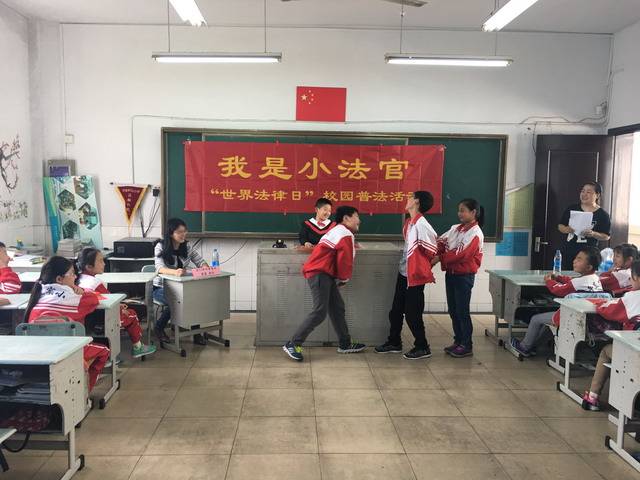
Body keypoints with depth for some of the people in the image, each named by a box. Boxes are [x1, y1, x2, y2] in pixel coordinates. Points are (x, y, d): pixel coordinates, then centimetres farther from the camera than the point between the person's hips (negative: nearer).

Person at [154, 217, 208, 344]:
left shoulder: (186, 246, 2)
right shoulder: (161, 247, -12)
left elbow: (200, 261, 3)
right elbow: (160, 268, -28)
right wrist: (175, 272, -50)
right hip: (161, 287, -4)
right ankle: (159, 328, -6)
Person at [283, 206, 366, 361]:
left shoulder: (338, 230, 20)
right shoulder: (346, 234, -11)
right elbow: (345, 259, -14)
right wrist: (344, 279, 0)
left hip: (323, 274, 11)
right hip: (319, 274, -11)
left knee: (337, 308, 12)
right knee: (320, 312, -13)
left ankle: (345, 344, 21)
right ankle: (293, 344, -8)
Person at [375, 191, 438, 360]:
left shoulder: (421, 224, -19)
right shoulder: (409, 222, 8)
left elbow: (432, 249, -15)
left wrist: (424, 266, -1)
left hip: (415, 274, -9)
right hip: (404, 272, 9)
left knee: (412, 313, 1)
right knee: (396, 310, 15)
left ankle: (422, 348, 16)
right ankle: (394, 343, 30)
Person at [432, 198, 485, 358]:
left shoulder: (475, 234, -14)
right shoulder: (456, 228, 9)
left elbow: (461, 253, -22)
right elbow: (441, 243, 3)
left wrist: (439, 258, -20)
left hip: (464, 277, -7)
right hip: (451, 274, 8)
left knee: (462, 311, -1)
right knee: (453, 310, 13)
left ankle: (467, 346, 10)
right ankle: (458, 341, 25)